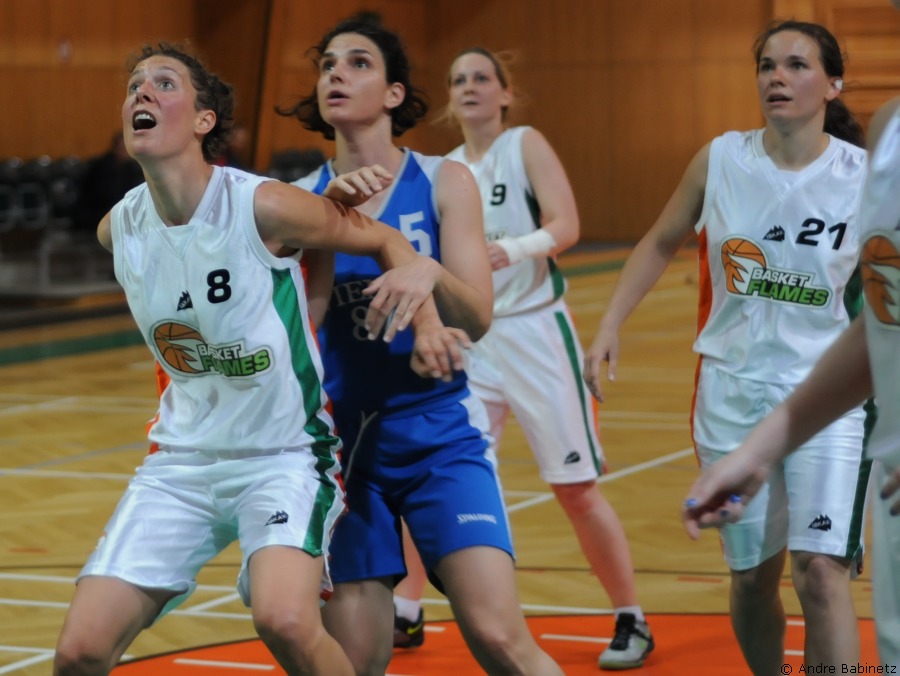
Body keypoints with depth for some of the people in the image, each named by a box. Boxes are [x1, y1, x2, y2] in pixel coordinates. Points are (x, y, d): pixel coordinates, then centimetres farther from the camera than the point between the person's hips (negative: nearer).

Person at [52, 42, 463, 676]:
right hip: (182, 460, 5)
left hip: (284, 456, -4)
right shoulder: (117, 229, -2)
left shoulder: (263, 206, -17)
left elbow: (387, 240, -3)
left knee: (285, 619, -31)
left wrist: (427, 320, -19)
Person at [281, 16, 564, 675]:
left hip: (440, 433, -2)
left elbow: (476, 320, -10)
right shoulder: (304, 198, 3)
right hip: (346, 442, 2)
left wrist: (413, 261, -28)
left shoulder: (443, 181, -1)